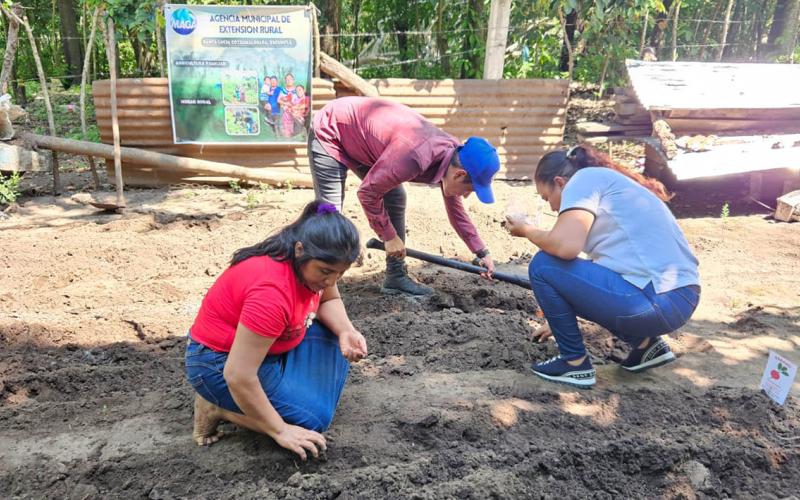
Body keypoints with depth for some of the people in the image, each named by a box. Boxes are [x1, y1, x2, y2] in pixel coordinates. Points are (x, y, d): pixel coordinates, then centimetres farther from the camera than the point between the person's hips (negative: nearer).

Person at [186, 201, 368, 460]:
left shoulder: (310, 261, -12)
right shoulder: (272, 291, -36)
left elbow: (329, 299, 6)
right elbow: (237, 376, -34)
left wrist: (346, 332, -16)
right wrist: (280, 430, -23)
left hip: (269, 343, 9)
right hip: (220, 362, -9)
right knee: (313, 419, -12)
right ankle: (217, 407, -2)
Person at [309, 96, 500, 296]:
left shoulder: (453, 154, -10)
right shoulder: (414, 158, -39)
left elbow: (456, 212, 4)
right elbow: (367, 193, -27)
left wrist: (482, 252, 5)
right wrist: (389, 237, -16)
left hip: (361, 143, 8)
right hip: (329, 134, -8)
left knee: (396, 200, 2)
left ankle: (396, 278, 8)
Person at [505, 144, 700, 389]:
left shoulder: (584, 178, -2)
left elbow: (566, 246, -20)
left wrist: (526, 230, 1)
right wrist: (560, 318, 38)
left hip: (656, 301, -10)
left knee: (543, 266, -3)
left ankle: (575, 363, 6)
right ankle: (645, 344, 19)